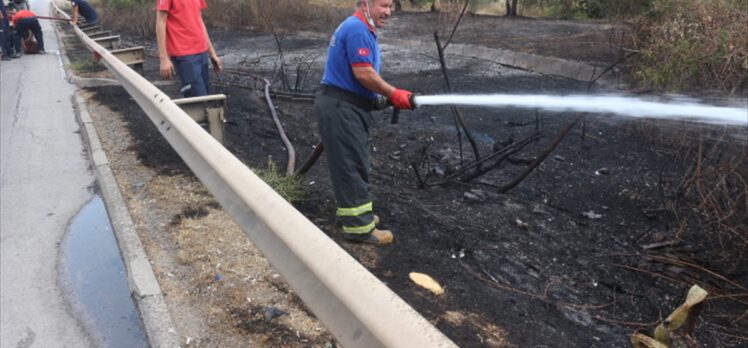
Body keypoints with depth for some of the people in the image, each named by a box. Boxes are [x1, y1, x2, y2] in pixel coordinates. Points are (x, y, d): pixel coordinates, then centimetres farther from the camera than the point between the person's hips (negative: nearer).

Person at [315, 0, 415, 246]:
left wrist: (389, 96, 12)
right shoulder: (357, 29, -15)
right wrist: (394, 94, -14)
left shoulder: (361, 29, 19)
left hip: (346, 106, 11)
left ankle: (349, 215, 27)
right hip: (341, 107, -11)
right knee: (352, 166, -6)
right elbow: (363, 73, -22)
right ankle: (359, 228, 2)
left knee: (352, 165, 16)